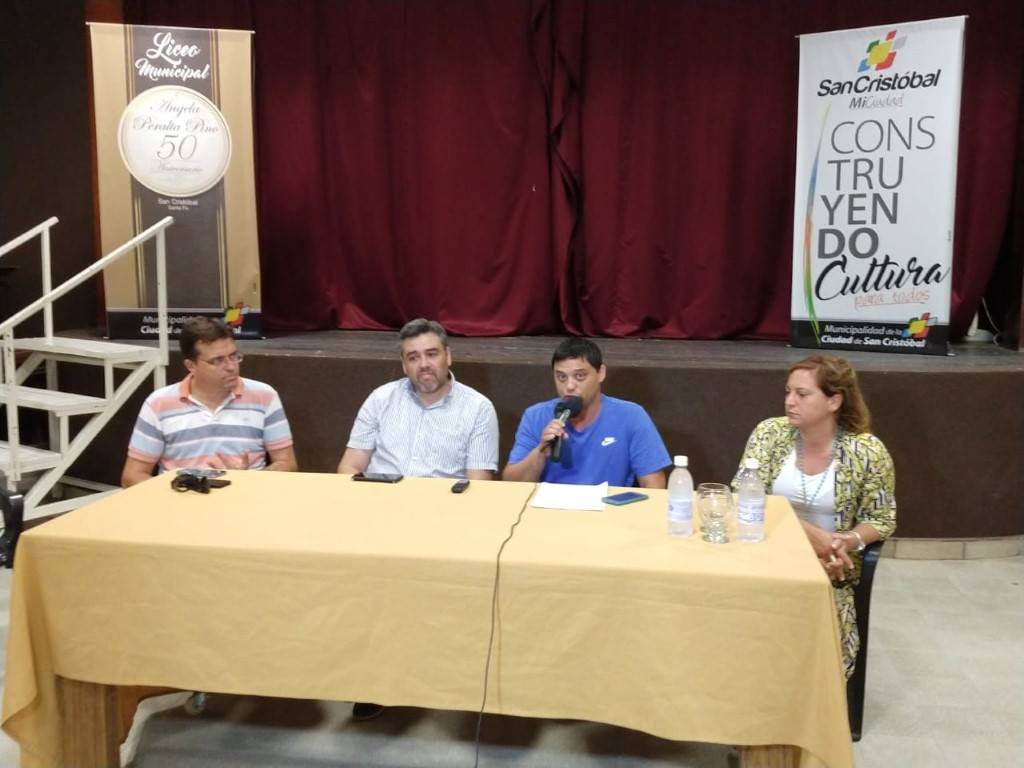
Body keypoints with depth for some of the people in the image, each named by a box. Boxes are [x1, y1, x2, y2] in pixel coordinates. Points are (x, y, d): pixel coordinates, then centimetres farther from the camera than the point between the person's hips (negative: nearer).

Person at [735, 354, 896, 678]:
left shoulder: (868, 451, -8)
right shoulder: (770, 433, -5)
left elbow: (882, 519, 2)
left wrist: (849, 541, -20)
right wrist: (808, 532, -21)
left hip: (829, 570, 0)